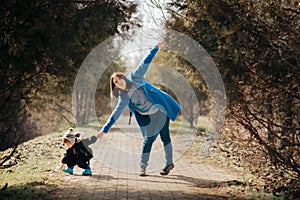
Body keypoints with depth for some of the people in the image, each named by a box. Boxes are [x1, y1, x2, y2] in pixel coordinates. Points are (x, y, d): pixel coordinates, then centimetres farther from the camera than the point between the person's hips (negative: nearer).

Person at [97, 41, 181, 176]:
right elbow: (115, 114, -8)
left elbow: (146, 62, 0)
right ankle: (143, 167, 9)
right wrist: (104, 130, -14)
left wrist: (156, 48, 2)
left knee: (164, 137, -1)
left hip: (161, 108, 0)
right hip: (149, 117, 1)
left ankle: (169, 163, 10)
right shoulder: (124, 98, -7)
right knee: (148, 140, -1)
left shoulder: (134, 77, -7)